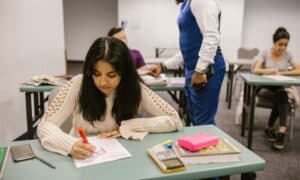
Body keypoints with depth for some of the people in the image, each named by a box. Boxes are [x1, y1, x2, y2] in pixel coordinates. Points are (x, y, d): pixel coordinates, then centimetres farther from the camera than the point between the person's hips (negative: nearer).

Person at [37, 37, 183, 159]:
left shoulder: (135, 89, -11)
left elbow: (175, 120, -11)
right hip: (82, 159, 0)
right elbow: (45, 126, -13)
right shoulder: (78, 84, -13)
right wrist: (71, 145, -34)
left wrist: (125, 127, -16)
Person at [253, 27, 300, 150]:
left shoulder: (288, 55, 5)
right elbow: (255, 70, -14)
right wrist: (270, 71, -32)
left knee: (281, 95, -33)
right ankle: (282, 131, -33)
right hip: (266, 88, -2)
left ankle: (270, 128, -26)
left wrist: (283, 73, -14)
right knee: (282, 97, -32)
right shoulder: (265, 53, -3)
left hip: (281, 88, 2)